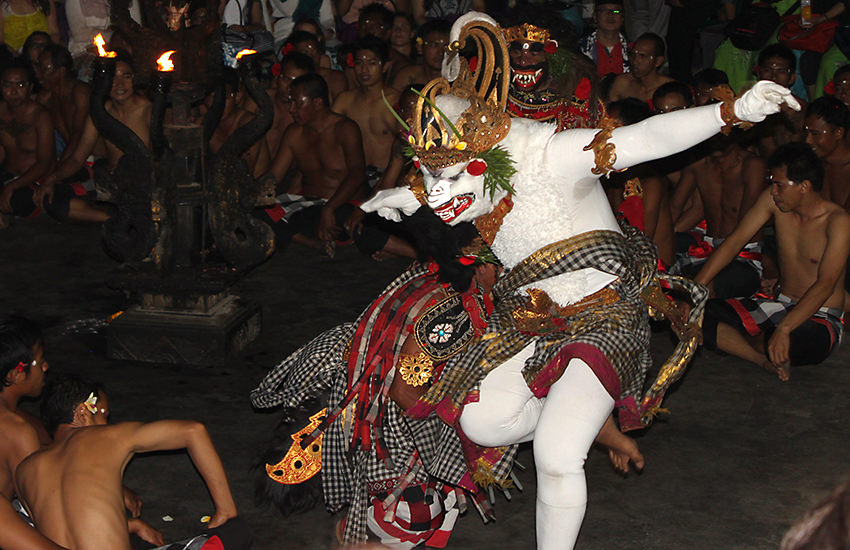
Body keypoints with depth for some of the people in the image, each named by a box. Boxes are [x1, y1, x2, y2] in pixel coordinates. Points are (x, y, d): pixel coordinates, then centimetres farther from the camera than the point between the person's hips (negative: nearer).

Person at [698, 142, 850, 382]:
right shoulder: (773, 199, -2)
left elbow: (825, 285, -27)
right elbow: (734, 242, -2)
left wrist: (783, 329, -40)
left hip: (821, 318, -6)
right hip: (779, 304, 6)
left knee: (790, 343, -43)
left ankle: (751, 340, -7)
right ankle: (767, 361, -20)